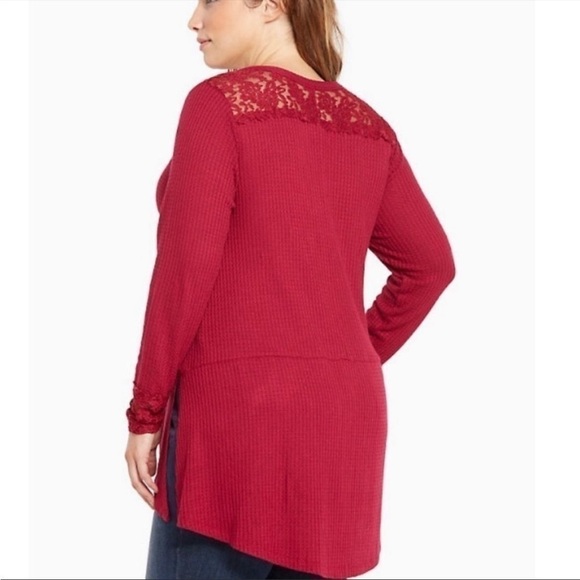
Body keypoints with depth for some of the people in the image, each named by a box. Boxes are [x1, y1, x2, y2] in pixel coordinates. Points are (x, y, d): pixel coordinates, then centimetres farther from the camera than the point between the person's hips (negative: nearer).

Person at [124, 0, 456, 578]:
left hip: (236, 405, -7)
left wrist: (144, 412, -7)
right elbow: (429, 264, 14)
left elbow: (187, 267, -14)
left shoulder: (219, 103, -8)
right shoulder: (369, 127, 11)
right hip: (343, 414, 7)